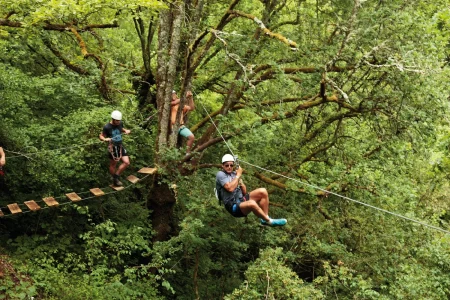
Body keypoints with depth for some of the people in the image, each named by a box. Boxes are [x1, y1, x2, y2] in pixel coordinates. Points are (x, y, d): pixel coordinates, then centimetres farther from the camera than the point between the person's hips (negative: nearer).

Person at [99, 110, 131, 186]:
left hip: (120, 146, 5)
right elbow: (101, 136, -10)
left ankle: (116, 176, 16)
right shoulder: (107, 127, -19)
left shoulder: (120, 123, -3)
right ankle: (115, 180, 28)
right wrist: (105, 139, -31)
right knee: (113, 165, 8)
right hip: (113, 148, -5)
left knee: (126, 162, -1)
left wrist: (126, 131, 0)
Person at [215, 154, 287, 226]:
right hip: (233, 207, -8)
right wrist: (238, 175, -12)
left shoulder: (234, 173, 13)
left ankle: (265, 219, -9)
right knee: (252, 203, -37)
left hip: (242, 199, 8)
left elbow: (244, 192, 13)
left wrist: (240, 180, -4)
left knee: (263, 191, -6)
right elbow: (230, 188, -24)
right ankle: (269, 221, -18)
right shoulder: (220, 174, -7)